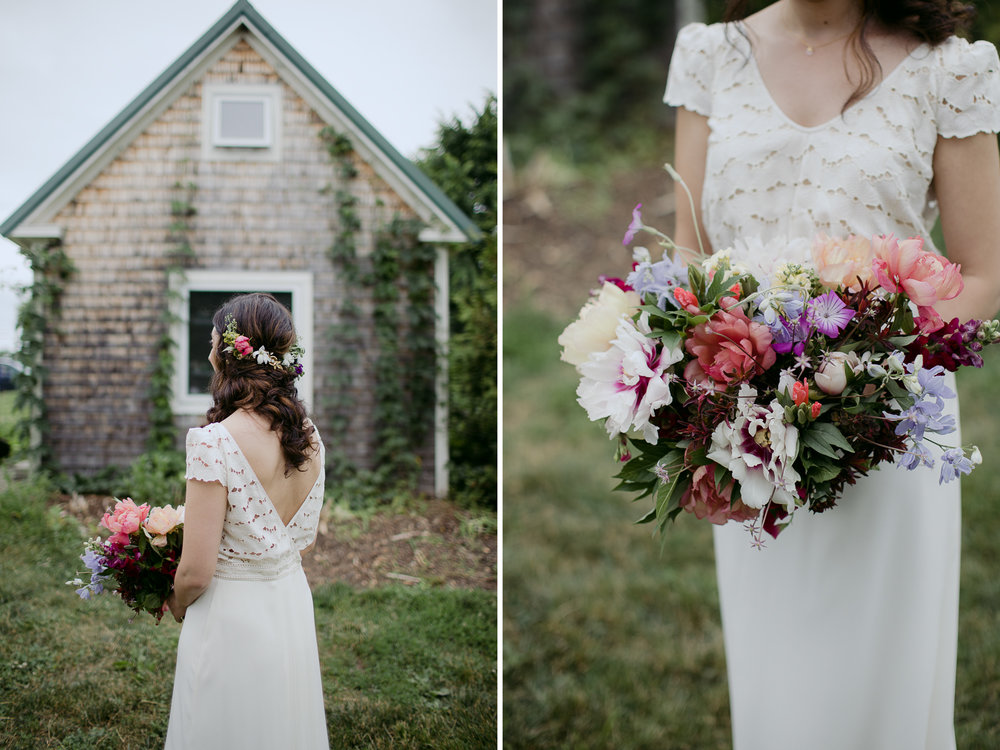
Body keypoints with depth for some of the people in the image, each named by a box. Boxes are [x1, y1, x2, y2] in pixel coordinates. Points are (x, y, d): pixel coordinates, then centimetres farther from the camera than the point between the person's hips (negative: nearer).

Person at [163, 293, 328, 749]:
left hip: (230, 620, -7)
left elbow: (196, 572, -20)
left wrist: (177, 605, 0)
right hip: (293, 607, 7)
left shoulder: (215, 442, -24)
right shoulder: (310, 437, -2)